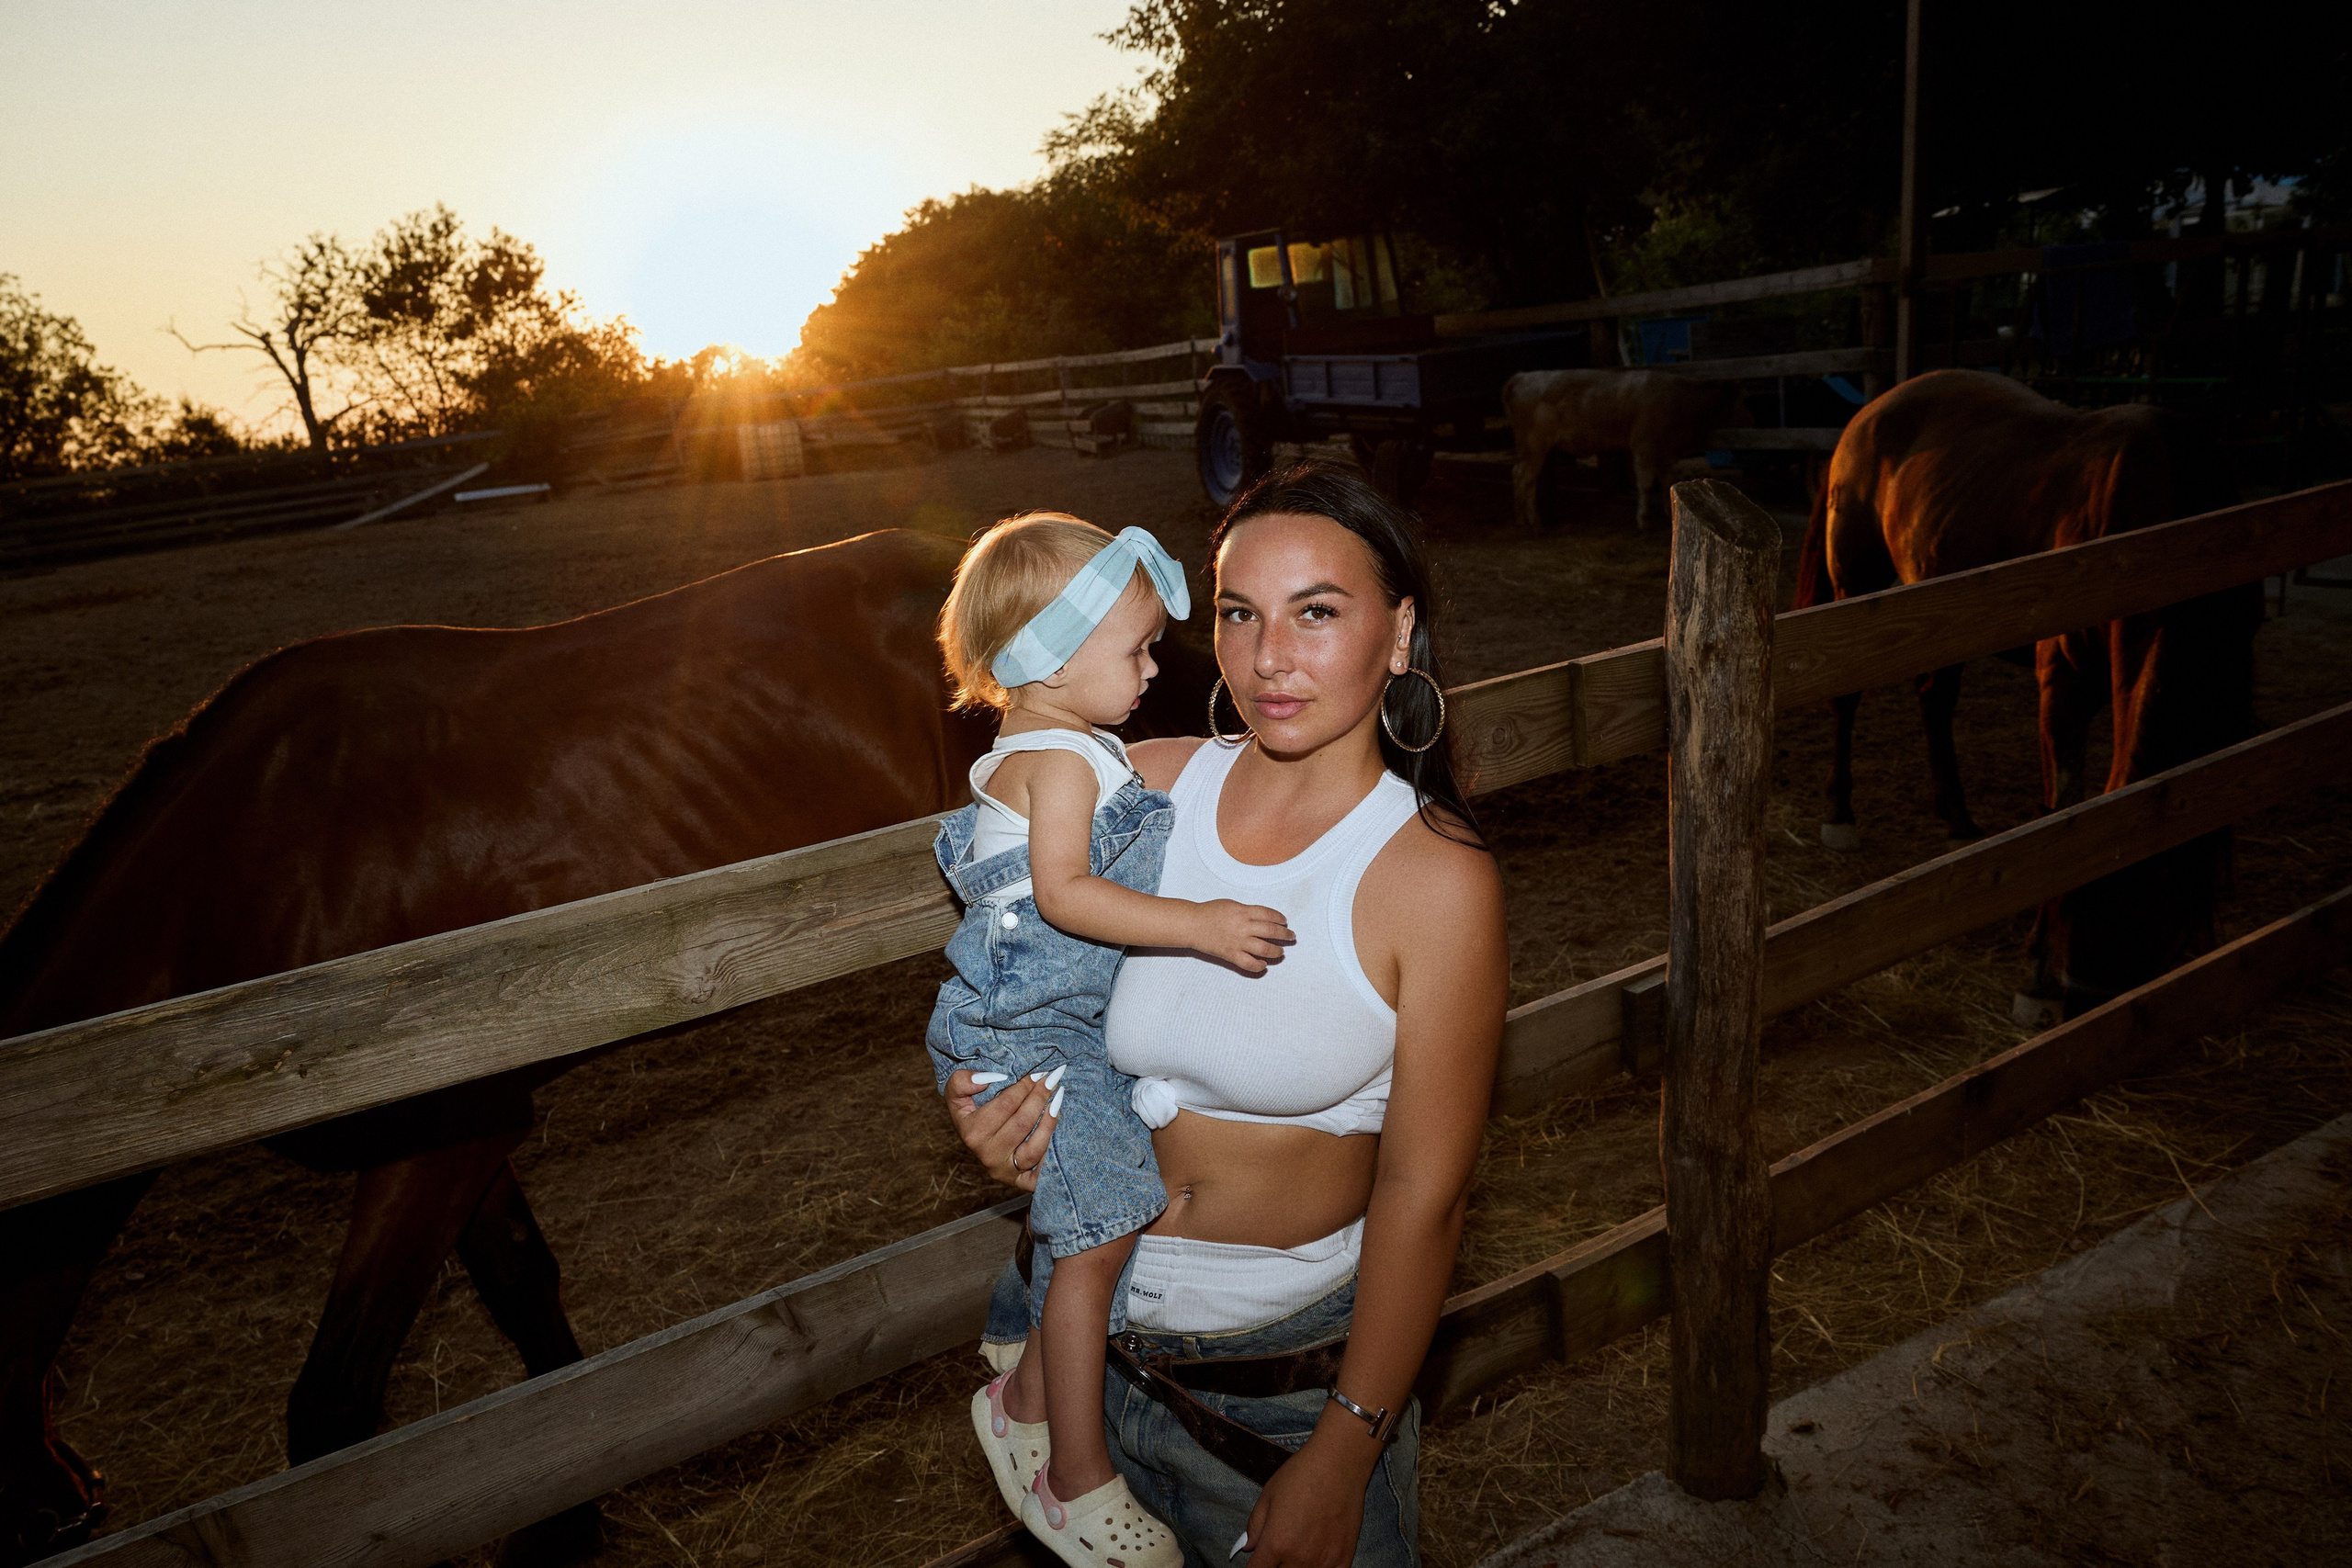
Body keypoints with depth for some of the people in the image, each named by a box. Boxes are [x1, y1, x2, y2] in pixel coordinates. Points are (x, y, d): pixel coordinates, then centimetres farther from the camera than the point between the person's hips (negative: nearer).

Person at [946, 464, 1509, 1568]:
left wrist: (1341, 1459, -10)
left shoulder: (1436, 879, -20)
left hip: (1296, 1354, -3)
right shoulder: (1139, 786, -9)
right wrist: (995, 1118, -12)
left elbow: (1422, 1198, -16)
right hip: (1085, 1322, 4)